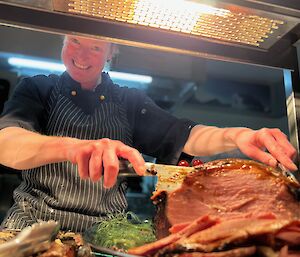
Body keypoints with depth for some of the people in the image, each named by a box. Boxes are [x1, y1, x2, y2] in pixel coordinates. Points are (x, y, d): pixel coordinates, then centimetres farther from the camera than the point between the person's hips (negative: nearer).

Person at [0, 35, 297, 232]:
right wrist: (71, 146, -36)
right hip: (34, 225, -1)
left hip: (105, 234, 2)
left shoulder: (130, 102, 9)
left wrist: (236, 136, -22)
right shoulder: (37, 89, 3)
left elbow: (184, 136, -2)